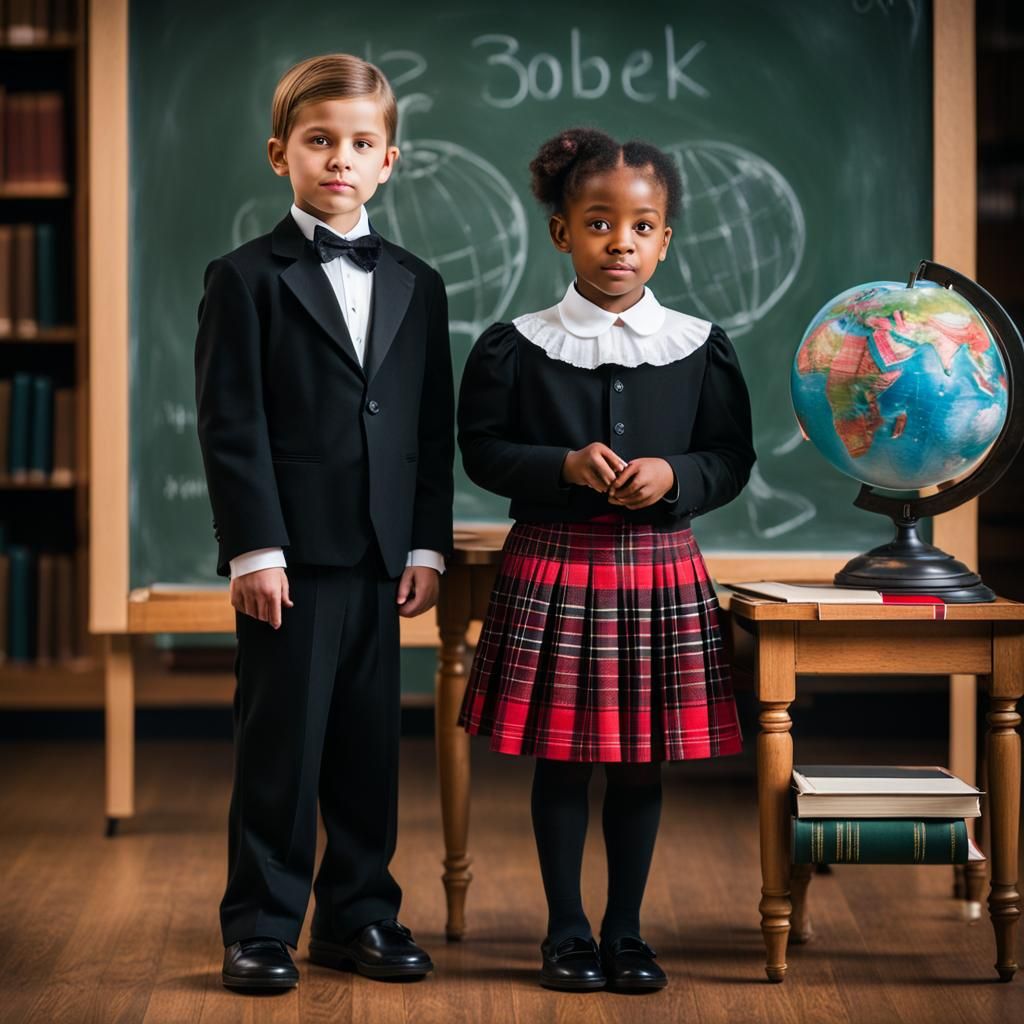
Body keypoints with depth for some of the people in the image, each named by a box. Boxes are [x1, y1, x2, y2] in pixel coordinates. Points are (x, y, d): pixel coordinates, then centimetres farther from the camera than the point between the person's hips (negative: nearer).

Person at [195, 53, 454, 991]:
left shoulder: (416, 286, 13)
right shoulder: (246, 279, -1)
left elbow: (433, 429, 12)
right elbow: (232, 425, -7)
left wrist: (428, 545, 4)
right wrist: (254, 548, -13)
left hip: (379, 560, 4)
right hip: (290, 556, -4)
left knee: (370, 746, 10)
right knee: (281, 745, 0)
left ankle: (360, 914, 21)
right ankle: (261, 928, 10)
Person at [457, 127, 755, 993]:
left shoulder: (699, 349, 2)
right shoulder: (518, 347, -2)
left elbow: (732, 458, 5)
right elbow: (484, 450, -1)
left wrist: (674, 477, -15)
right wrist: (565, 466, -17)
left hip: (659, 567, 1)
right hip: (553, 565, -1)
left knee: (642, 757, 8)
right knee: (561, 755, 5)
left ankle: (627, 930, 21)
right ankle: (567, 930, 18)